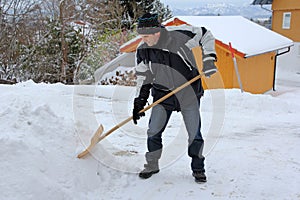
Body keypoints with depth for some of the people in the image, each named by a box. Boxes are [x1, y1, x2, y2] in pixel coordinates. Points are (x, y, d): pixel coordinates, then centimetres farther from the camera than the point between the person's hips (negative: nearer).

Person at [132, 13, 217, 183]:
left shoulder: (179, 34, -19)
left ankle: (198, 169, 21)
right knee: (154, 131, -1)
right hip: (163, 94, 3)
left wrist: (209, 58, -11)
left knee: (194, 133, 3)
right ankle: (152, 165, 21)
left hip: (189, 92, -2)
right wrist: (139, 101, 3)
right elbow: (143, 77, 5)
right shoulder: (142, 50, -6)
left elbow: (206, 35, -3)